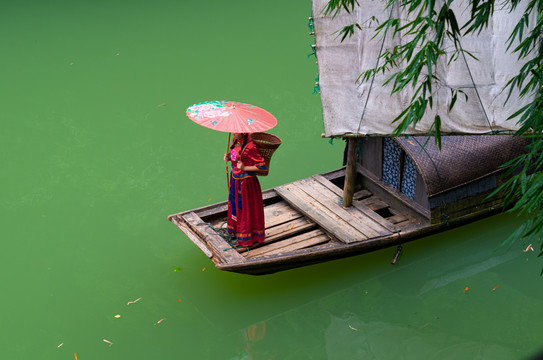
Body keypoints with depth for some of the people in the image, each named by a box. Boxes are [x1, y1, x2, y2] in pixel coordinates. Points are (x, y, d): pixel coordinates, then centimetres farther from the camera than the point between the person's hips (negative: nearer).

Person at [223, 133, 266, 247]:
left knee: (246, 208, 7)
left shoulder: (250, 146, -27)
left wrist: (245, 168, -26)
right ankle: (236, 229, 44)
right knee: (235, 204, 24)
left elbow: (262, 165, -24)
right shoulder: (236, 140, -2)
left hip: (246, 182, -8)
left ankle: (247, 236, 24)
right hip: (235, 179, 8)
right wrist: (229, 157, -4)